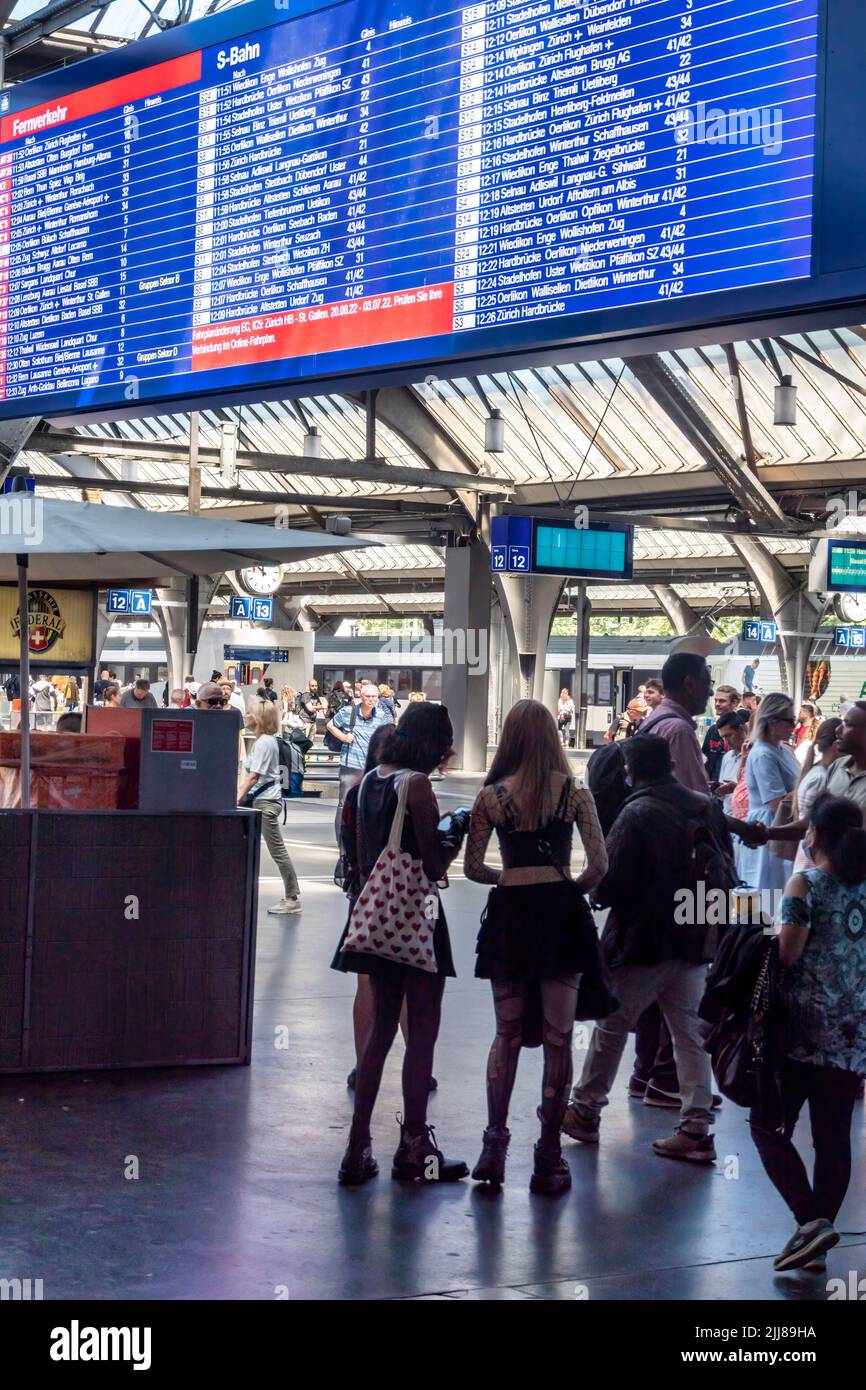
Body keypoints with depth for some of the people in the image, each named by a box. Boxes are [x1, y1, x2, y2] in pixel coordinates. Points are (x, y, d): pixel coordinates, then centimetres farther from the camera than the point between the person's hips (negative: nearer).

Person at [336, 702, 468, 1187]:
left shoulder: (372, 780, 8)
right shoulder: (417, 785, -15)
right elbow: (434, 865, -16)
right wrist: (454, 836, 2)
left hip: (378, 910, 8)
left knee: (382, 1029, 14)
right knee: (423, 1032, 3)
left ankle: (359, 1147, 14)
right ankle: (415, 1149, 9)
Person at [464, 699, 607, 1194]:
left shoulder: (491, 795, -1)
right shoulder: (575, 792, -2)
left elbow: (473, 867, 0)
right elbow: (600, 864, -7)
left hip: (509, 913, 1)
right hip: (560, 913, -1)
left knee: (507, 1035, 14)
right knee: (558, 1038, 5)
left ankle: (494, 1147, 6)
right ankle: (548, 1159, 7)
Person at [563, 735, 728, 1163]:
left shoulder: (637, 814, -18)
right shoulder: (707, 808, 2)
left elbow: (610, 882, -18)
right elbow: (725, 872, 9)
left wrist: (600, 893, 3)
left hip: (641, 940, -5)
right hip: (695, 938, 5)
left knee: (611, 1027, 11)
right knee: (690, 1034, 10)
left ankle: (585, 1110, 24)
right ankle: (696, 1129, 7)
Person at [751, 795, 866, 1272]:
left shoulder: (805, 884, -8)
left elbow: (787, 952, -14)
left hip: (805, 1027, -5)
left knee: (769, 1126, 3)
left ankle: (810, 1220, -11)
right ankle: (818, 1233, 12)